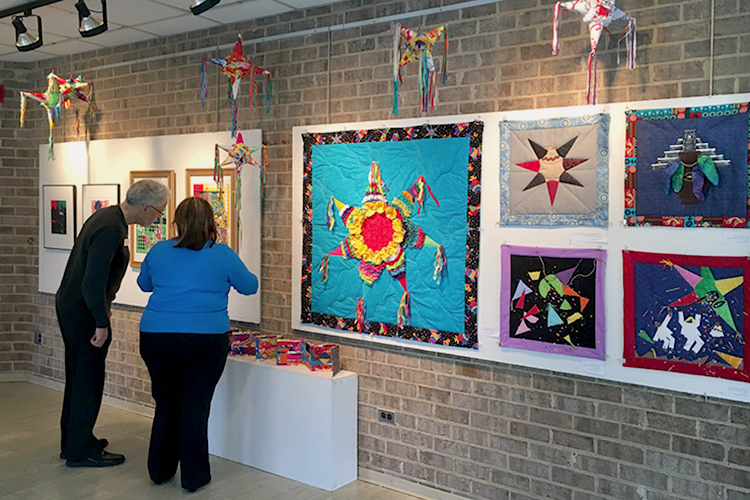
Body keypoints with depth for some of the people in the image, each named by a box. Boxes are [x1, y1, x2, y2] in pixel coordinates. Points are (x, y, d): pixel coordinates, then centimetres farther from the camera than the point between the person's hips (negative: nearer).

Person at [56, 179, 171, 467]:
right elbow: (94, 282, -28)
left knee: (78, 377, 18)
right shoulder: (111, 229, -24)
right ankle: (80, 451, 12)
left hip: (70, 306, 10)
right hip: (83, 313, -10)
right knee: (88, 381, 1)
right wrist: (101, 323, -20)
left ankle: (72, 442, 31)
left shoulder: (107, 216, 8)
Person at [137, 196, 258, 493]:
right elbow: (249, 286, 10)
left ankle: (160, 470, 28)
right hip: (206, 339, -3)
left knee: (166, 404, 17)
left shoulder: (159, 251, 5)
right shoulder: (222, 255, -3)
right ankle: (194, 476, 15)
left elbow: (144, 283, 23)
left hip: (156, 338, 3)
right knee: (195, 407, 6)